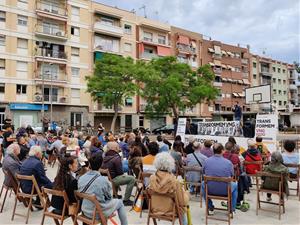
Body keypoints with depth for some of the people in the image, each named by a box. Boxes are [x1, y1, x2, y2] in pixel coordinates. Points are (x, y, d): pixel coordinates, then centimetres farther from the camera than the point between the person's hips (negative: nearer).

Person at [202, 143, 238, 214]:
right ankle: (232, 209, 32)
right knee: (235, 185, 31)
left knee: (203, 184, 34)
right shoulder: (228, 162, -14)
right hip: (225, 190, -1)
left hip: (210, 189, 1)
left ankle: (210, 208, 35)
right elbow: (231, 176, 2)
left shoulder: (206, 161, -10)